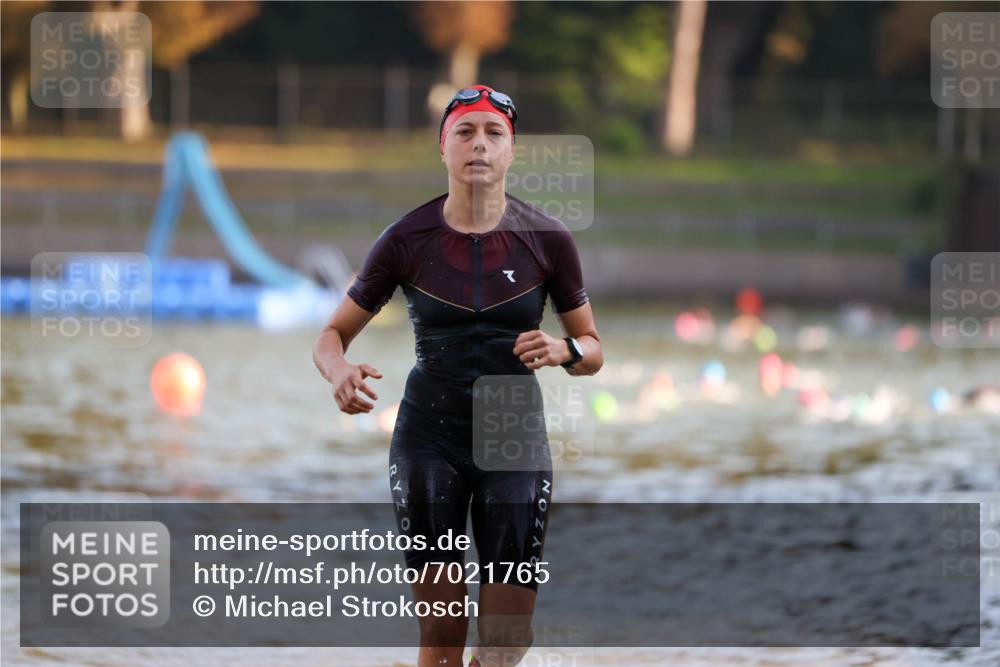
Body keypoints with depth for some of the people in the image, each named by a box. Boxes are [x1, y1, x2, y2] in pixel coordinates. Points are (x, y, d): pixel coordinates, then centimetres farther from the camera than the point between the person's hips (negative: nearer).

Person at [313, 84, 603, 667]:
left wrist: (562, 351, -17)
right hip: (429, 437, 0)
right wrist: (340, 371, -20)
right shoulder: (407, 240, -4)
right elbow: (334, 334, 4)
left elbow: (593, 351, 7)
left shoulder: (548, 239, -3)